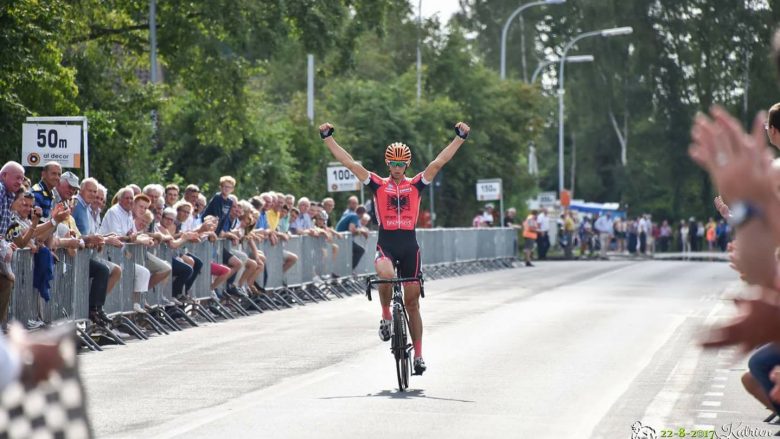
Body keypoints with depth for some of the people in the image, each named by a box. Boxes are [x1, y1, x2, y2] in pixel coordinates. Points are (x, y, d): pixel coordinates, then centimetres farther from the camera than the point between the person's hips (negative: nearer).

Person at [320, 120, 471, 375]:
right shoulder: (378, 185, 5)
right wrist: (328, 138, -4)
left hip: (409, 245, 1)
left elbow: (439, 163, 0)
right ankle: (386, 316, -9)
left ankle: (418, 354, 13)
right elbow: (349, 163, 1)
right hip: (386, 243, -1)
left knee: (412, 302, 5)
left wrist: (459, 138, -8)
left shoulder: (416, 185, 7)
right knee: (385, 274, -35)